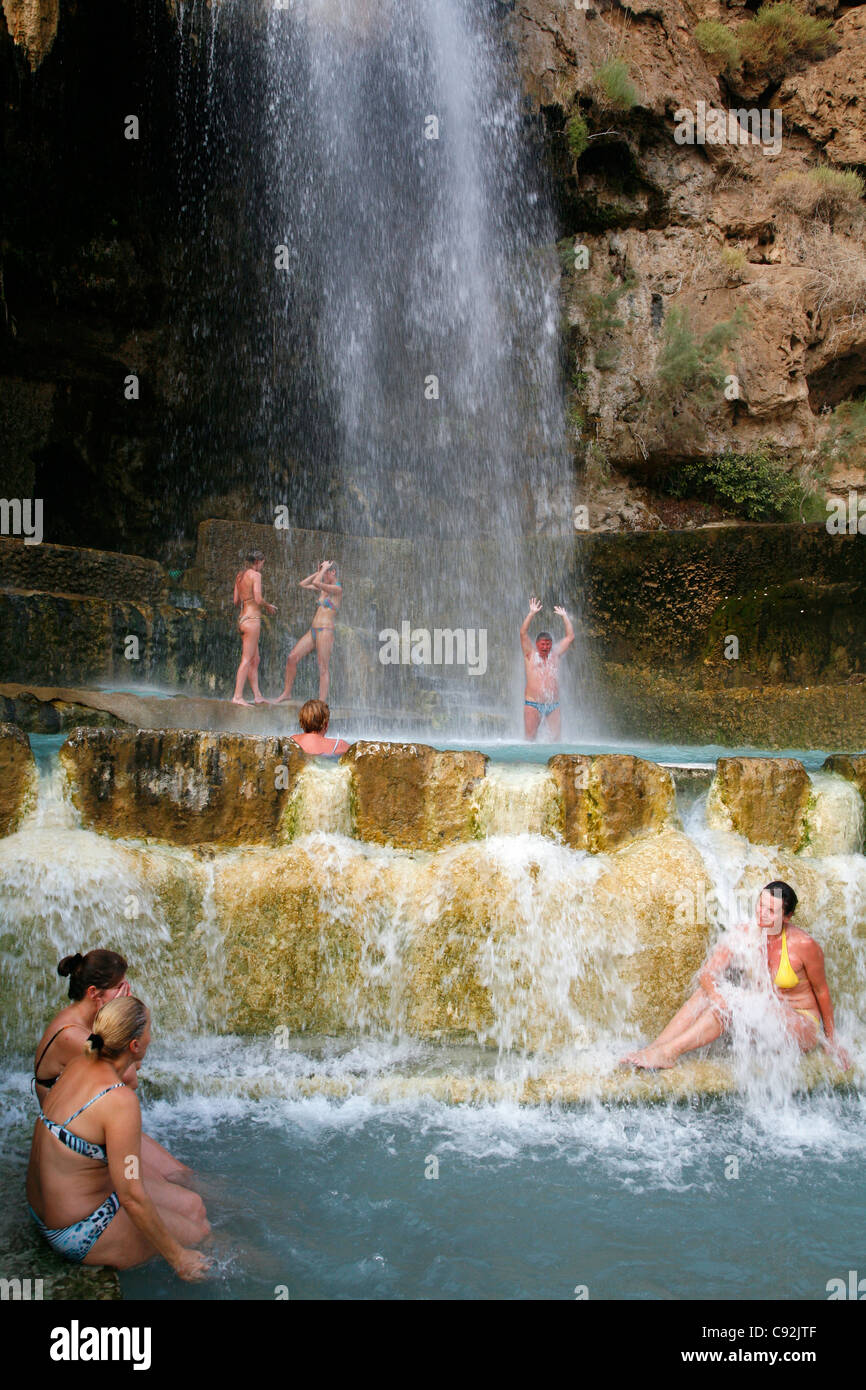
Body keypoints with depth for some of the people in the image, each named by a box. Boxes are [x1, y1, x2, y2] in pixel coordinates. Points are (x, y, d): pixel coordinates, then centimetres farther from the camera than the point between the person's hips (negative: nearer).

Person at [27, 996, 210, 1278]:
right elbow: (132, 1197, -24)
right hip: (81, 1235, -9)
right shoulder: (120, 1100, -29)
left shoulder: (80, 1065, -4)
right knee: (202, 1233, 9)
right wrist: (176, 1257, -15)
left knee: (192, 1204, 17)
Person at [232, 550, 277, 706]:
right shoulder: (255, 575, -9)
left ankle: (257, 696, 13)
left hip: (242, 617, 9)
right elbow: (258, 599, -17)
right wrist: (268, 606, 2)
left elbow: (236, 601, 16)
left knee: (255, 660, 12)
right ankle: (237, 696, -12)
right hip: (252, 618, -9)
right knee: (247, 660, -9)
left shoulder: (239, 575, 14)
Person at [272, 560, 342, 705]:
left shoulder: (337, 589, -10)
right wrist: (318, 572, 13)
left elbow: (316, 583, -23)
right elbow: (303, 584, 19)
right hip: (313, 630, 8)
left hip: (326, 631, -8)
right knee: (292, 657, 2)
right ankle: (287, 692, 13)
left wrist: (324, 569, -8)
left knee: (323, 668, -6)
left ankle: (321, 704, -5)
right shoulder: (323, 588, 16)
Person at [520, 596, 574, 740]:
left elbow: (570, 637, 16)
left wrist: (564, 616, 14)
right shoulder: (530, 655, 7)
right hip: (533, 704, -3)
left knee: (556, 738, -4)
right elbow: (523, 633, -2)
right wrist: (532, 613, -6)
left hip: (553, 705, 3)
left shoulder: (555, 655, 14)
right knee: (530, 739, -7)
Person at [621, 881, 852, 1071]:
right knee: (708, 990, -18)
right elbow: (707, 974, -15)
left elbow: (822, 991, -5)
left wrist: (830, 1041, 4)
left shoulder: (803, 945, -19)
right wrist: (717, 995, -38)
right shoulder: (743, 935, -9)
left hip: (802, 1027, -5)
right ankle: (653, 1048, -27)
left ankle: (669, 1052, -33)